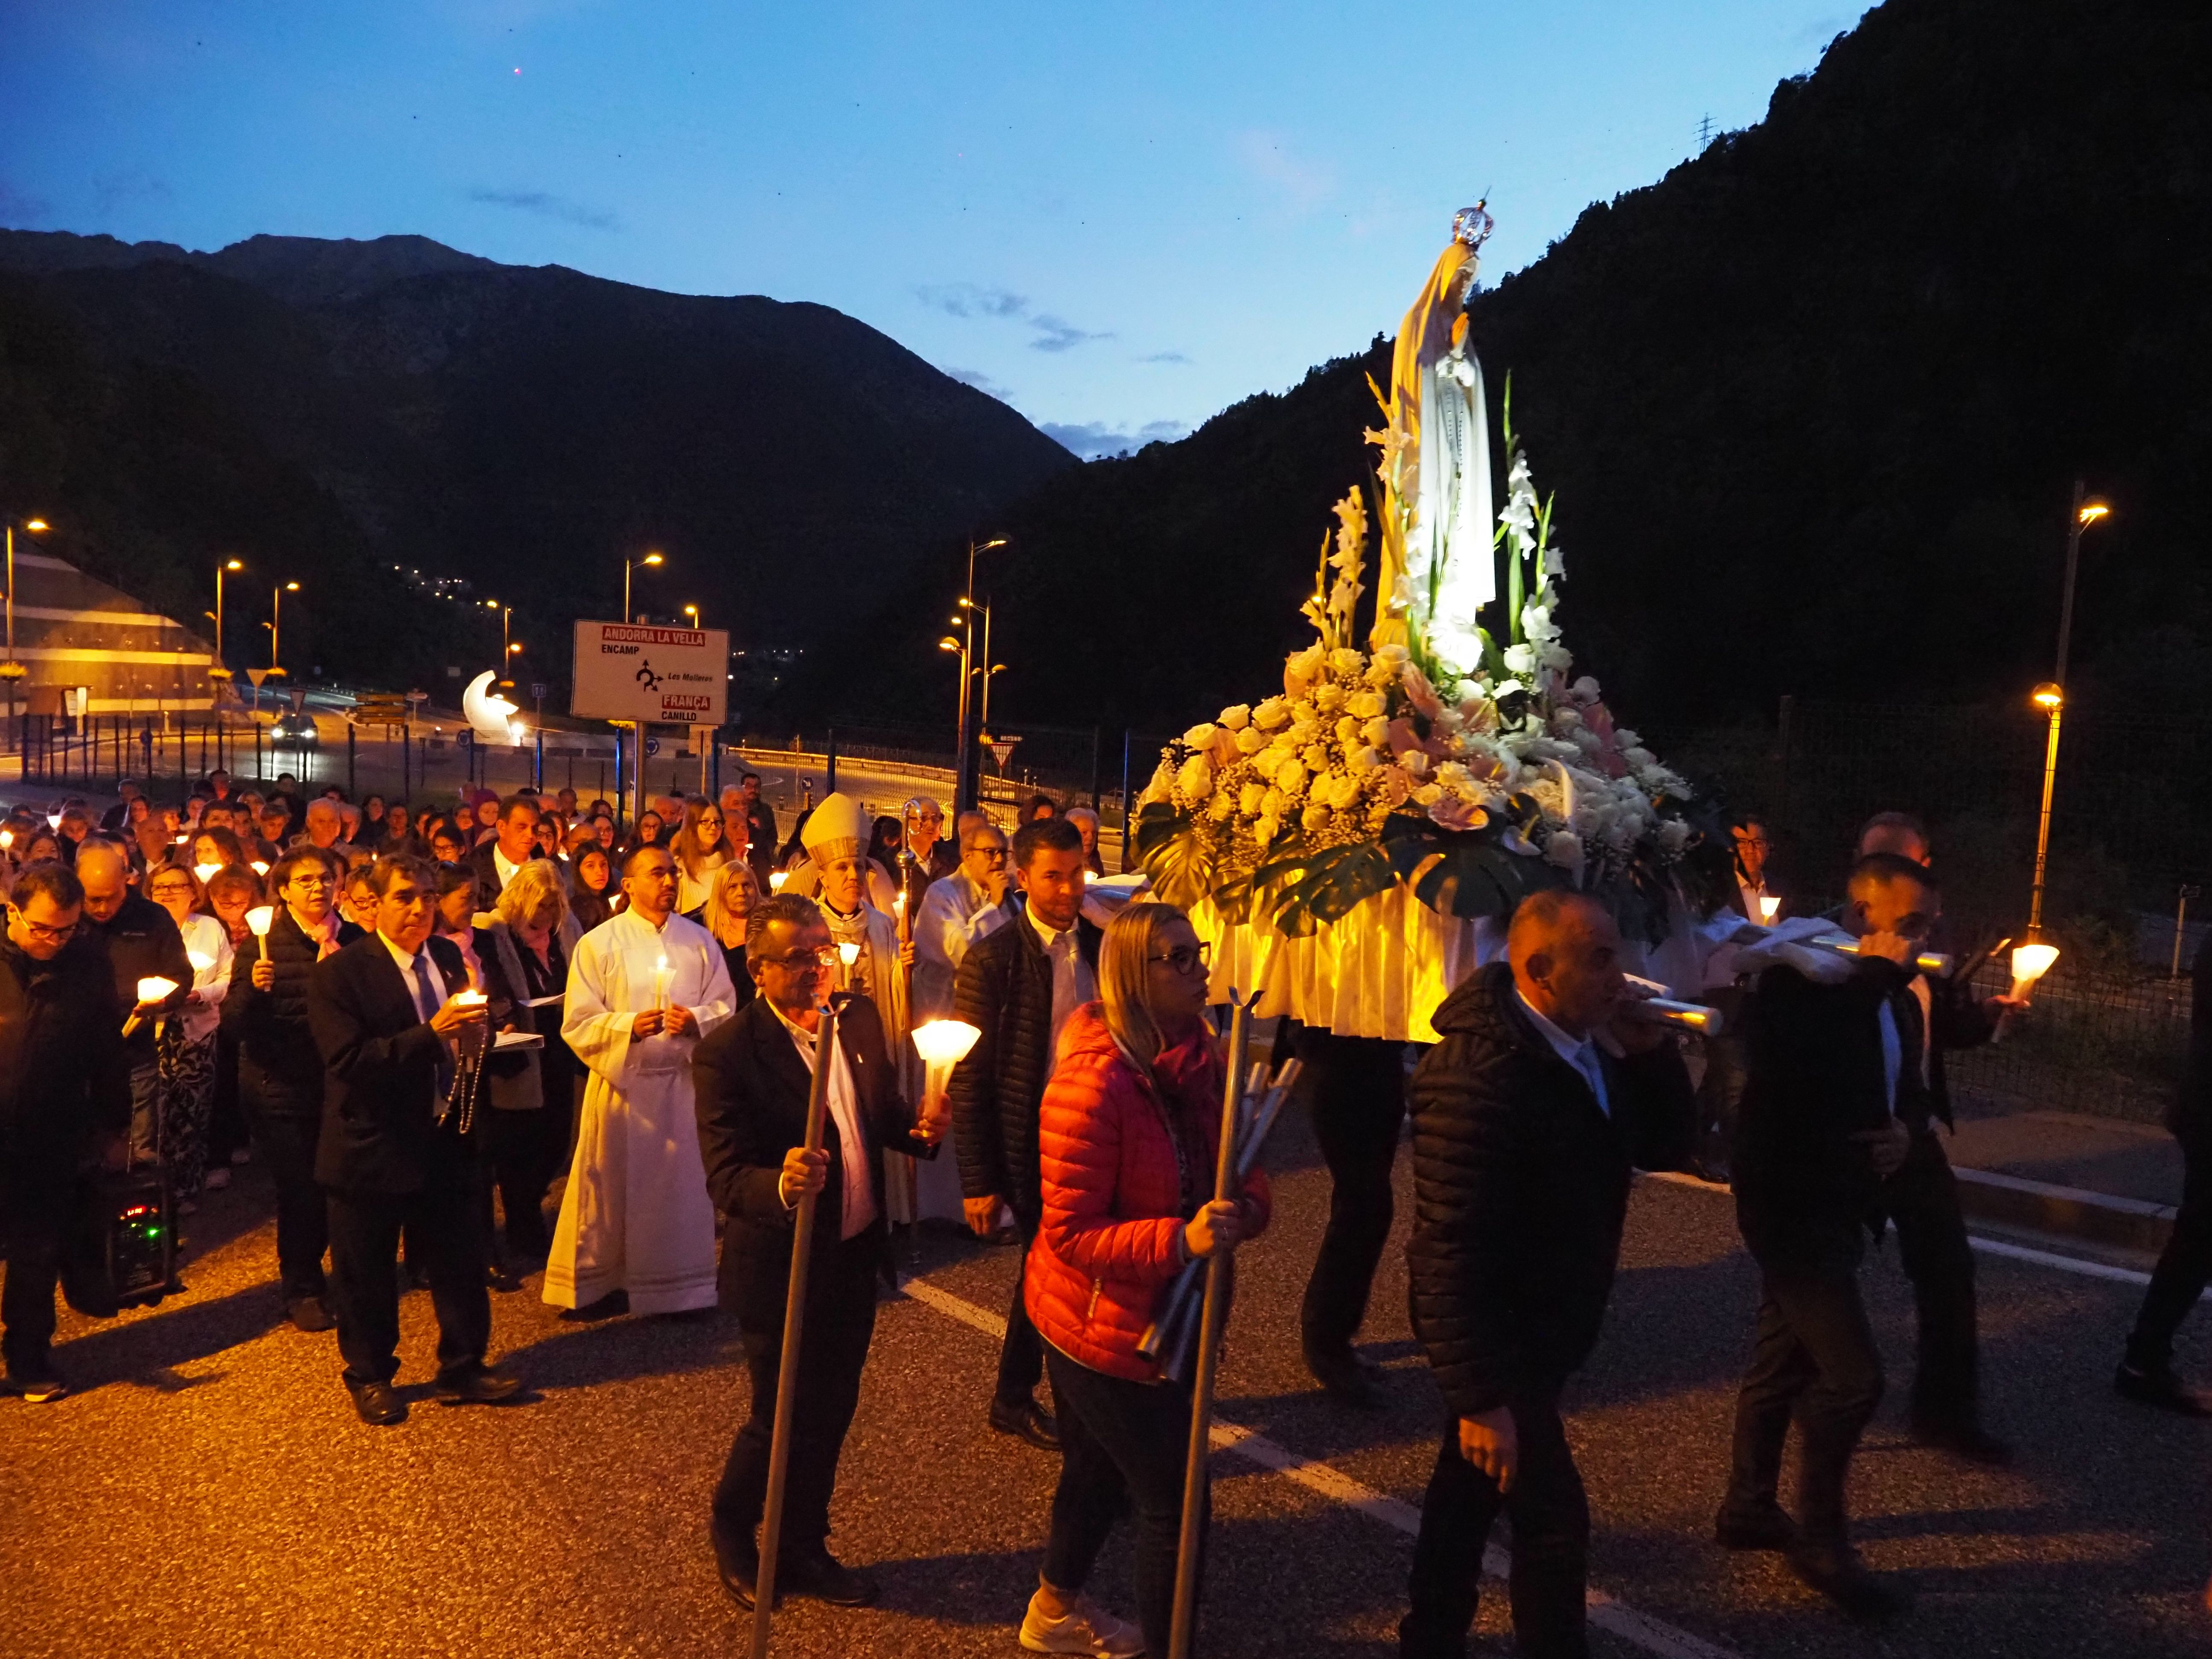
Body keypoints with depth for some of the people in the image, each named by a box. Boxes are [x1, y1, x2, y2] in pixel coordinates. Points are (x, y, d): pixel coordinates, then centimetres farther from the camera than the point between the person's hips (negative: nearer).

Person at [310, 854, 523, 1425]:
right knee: (367, 1273, 12)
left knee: (460, 1260, 11)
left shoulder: (449, 958, 5)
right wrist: (431, 1034, -31)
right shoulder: (338, 973, -13)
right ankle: (369, 1377, 32)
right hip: (372, 1148, -4)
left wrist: (475, 1030, -9)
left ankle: (463, 1368, 29)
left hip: (445, 1139, 5)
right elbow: (348, 1061, -23)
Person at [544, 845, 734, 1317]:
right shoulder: (599, 943, -3)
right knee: (612, 1186, 5)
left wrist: (697, 1020, -14)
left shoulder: (700, 940, 4)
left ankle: (680, 1283, 22)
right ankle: (598, 1280, 21)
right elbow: (577, 1024, -6)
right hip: (620, 1082, -2)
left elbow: (726, 1006, 6)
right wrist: (628, 1026, -21)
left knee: (682, 1185, 7)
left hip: (684, 1081, 2)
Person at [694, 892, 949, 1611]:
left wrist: (920, 1125, -13)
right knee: (781, 1418, 11)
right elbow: (725, 1178, -24)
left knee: (830, 1413, 19)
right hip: (781, 1269, -5)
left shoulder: (859, 1017, -3)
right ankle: (732, 1532, 42)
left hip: (855, 1257, 6)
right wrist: (782, 1185, -44)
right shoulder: (727, 1053, -21)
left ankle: (803, 1550, 41)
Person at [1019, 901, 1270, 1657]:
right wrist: (1180, 1239, -35)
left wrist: (1245, 1205, -20)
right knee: (1176, 1502, 1)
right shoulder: (1093, 1083, -27)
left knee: (1100, 1469, 28)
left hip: (1164, 1318, 8)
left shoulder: (1198, 1058, -4)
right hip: (1103, 1330, -8)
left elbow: (1241, 1165, 3)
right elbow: (1069, 1233, -25)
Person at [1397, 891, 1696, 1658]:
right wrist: (1479, 1395, -28)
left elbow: (1667, 1148, 6)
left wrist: (1652, 1052, -10)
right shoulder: (1478, 1075, -29)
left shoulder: (1589, 1045, 0)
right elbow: (1453, 1248, -30)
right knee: (1553, 1517, -2)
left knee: (1471, 1492, 22)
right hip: (1496, 1335, -9)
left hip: (1539, 1327, 9)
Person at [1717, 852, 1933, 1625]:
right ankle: (1820, 1539, 9)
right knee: (1853, 1374, -9)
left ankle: (1748, 1509, 34)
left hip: (1837, 1205, 9)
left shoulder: (1898, 1003, 7)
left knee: (1784, 1364, 19)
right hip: (1790, 1204, -9)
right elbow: (1791, 1078, -36)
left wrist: (1904, 1129, -4)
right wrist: (1872, 975, -30)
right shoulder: (1798, 983, -19)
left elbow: (1904, 1090, 21)